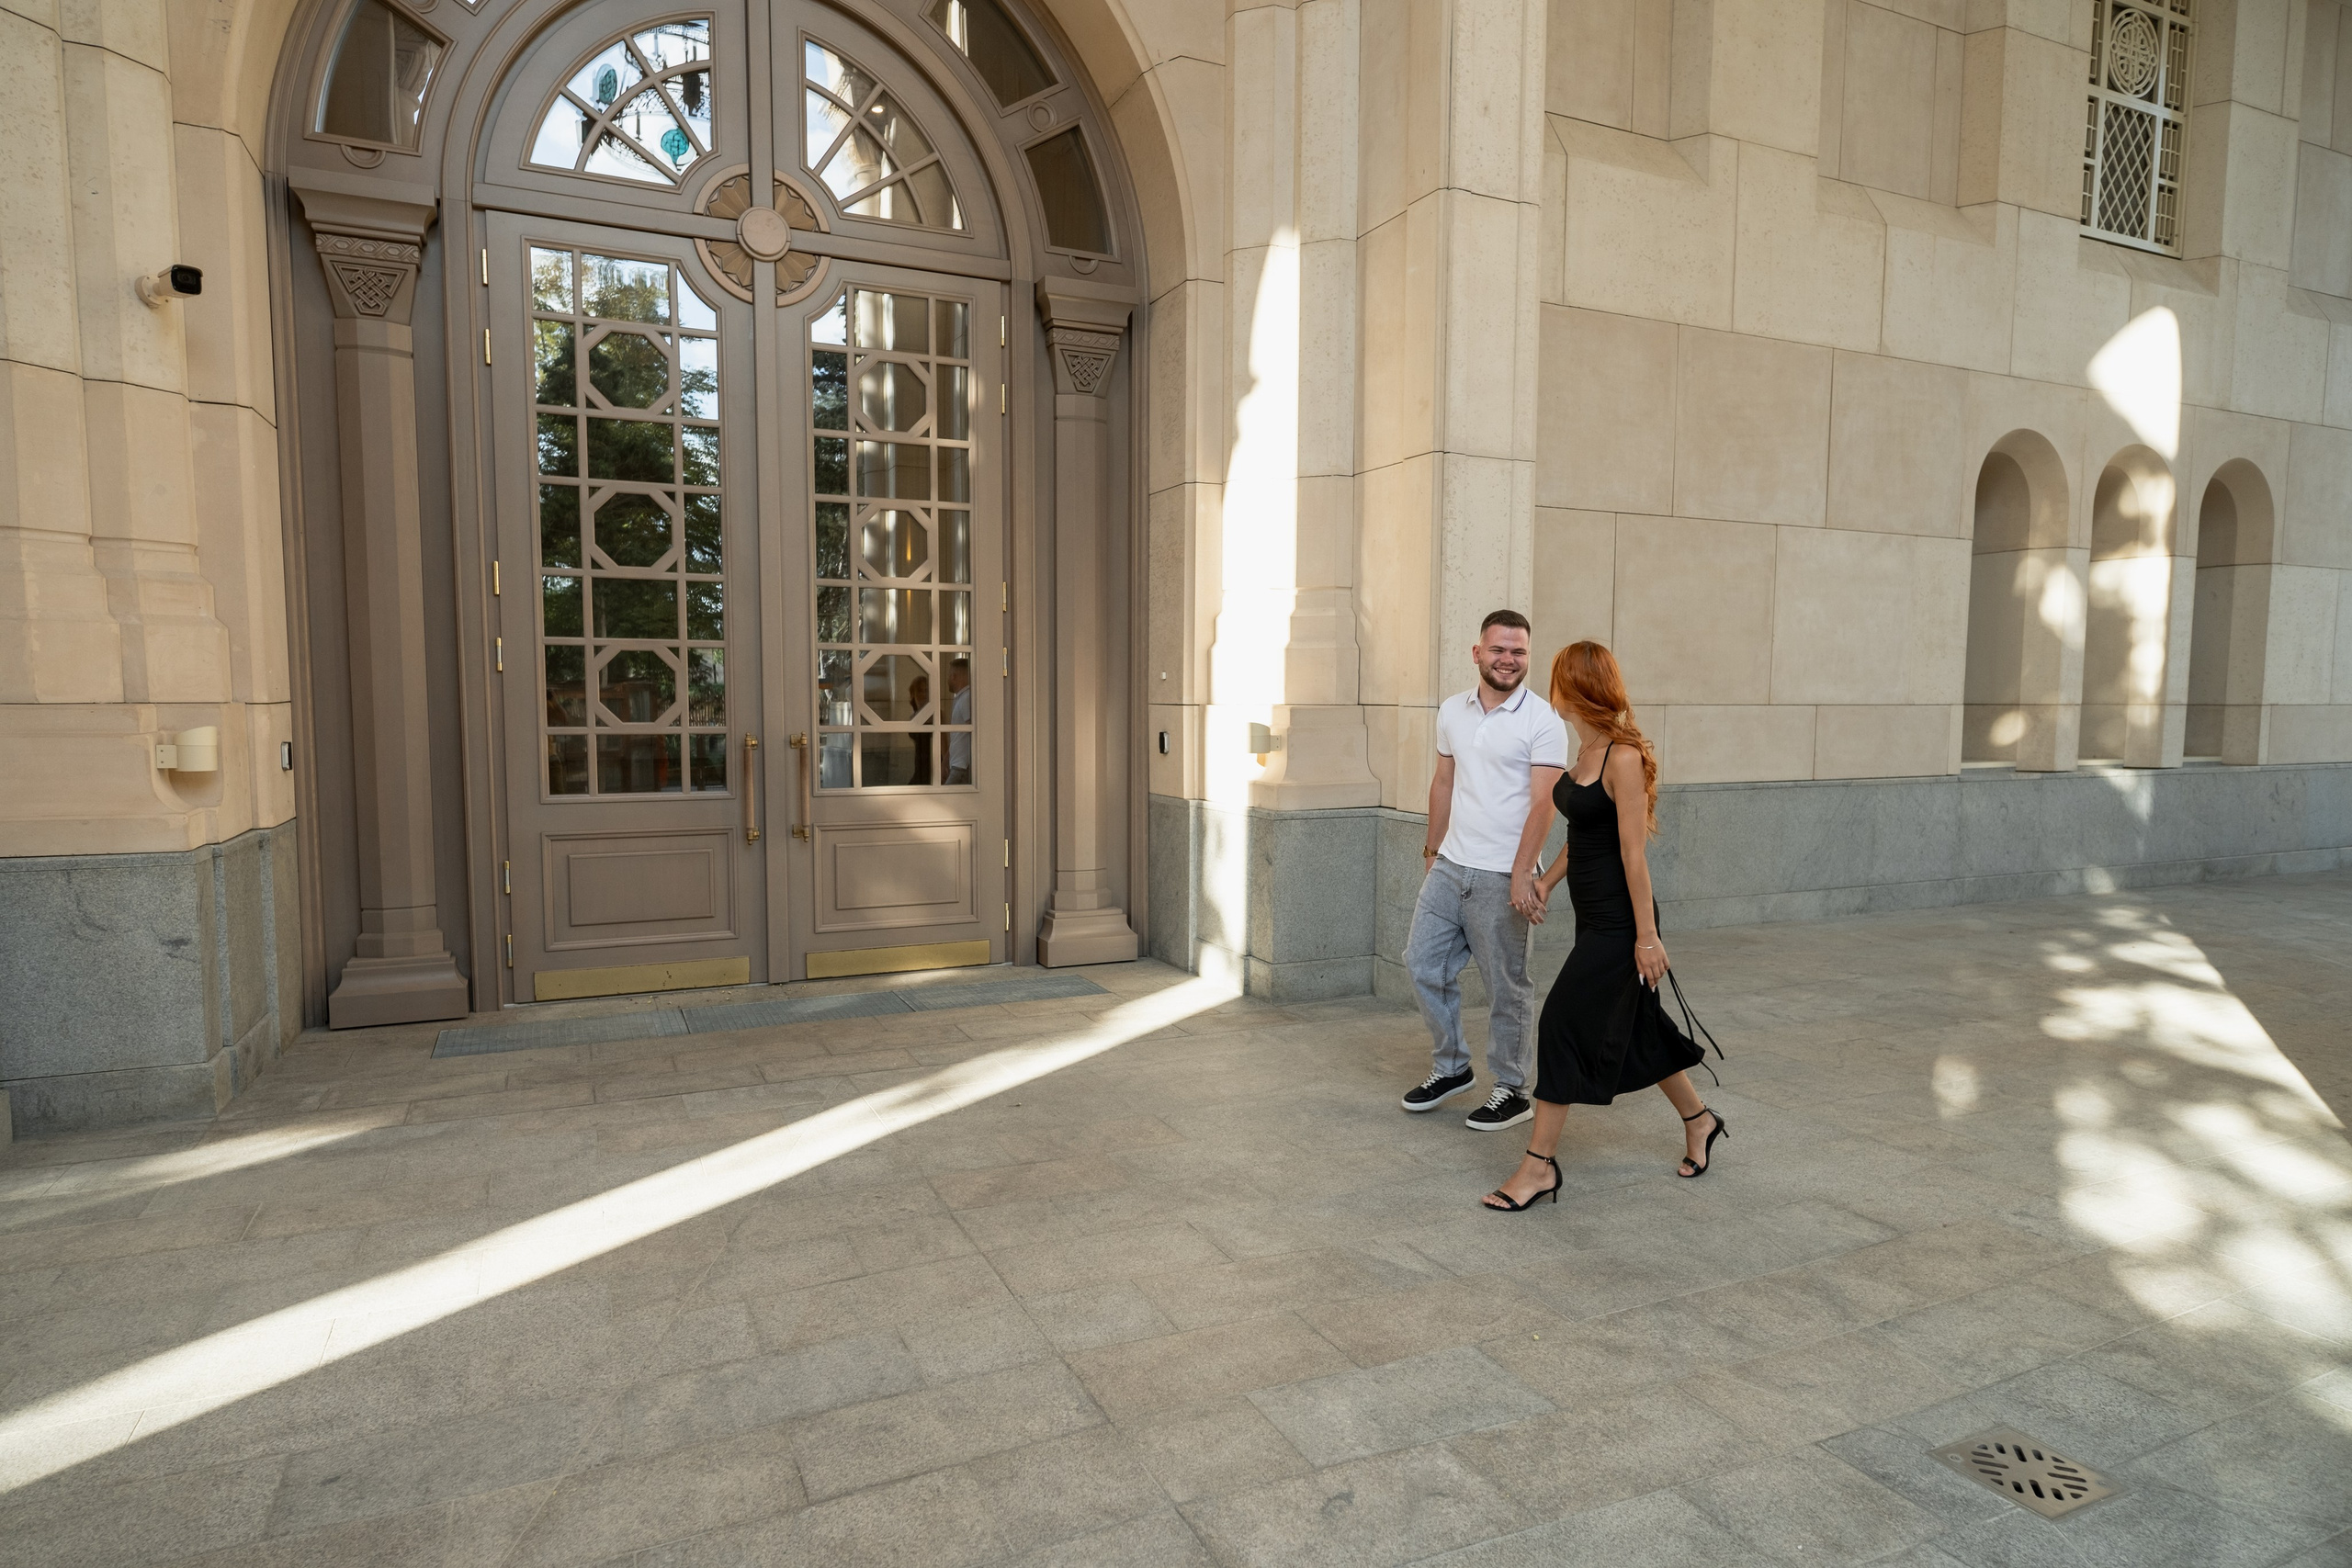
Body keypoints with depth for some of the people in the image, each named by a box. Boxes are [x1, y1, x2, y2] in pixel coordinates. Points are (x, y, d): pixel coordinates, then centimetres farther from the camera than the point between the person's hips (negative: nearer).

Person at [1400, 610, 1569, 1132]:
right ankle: (1451, 1067, 27)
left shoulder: (1542, 722, -10)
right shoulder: (1452, 710, 8)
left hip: (1502, 877, -6)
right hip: (1449, 867, 6)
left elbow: (1541, 803, -16)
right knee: (1424, 962, 10)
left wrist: (1521, 873, -23)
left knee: (1506, 987, 3)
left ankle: (1511, 1090, 19)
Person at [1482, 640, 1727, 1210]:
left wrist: (1647, 936, -19)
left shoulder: (1623, 756, -20)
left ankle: (1539, 1164, 3)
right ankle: (1699, 1121, 40)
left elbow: (1634, 853, -21)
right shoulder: (1587, 749, 7)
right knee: (1634, 1027, 19)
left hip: (1618, 923, -9)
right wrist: (1547, 880, 20)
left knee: (1563, 1026, -6)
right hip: (1593, 916, 9)